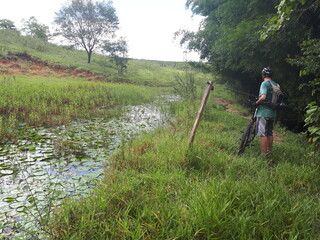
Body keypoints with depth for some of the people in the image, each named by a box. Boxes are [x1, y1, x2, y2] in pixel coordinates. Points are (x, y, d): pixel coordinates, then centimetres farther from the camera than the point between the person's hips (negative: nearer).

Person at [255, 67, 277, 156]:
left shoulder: (264, 83, -12)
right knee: (270, 133, 16)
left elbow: (263, 97, -26)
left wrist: (256, 103, -10)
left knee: (263, 134, -4)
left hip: (263, 112, -8)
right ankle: (269, 152, 25)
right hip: (273, 113, 8)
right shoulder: (276, 85, 11)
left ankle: (264, 154, -3)